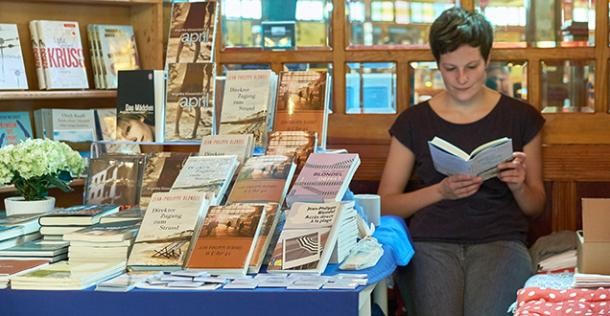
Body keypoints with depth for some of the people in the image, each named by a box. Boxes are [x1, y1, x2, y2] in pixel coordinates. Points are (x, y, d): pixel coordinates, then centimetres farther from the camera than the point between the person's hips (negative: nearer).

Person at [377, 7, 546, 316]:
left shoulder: (521, 117, 12)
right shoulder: (414, 121, 11)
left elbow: (535, 205, 18)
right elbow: (385, 203, 9)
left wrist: (518, 185, -5)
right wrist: (442, 191, -6)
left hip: (500, 241, 0)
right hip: (431, 243, 0)